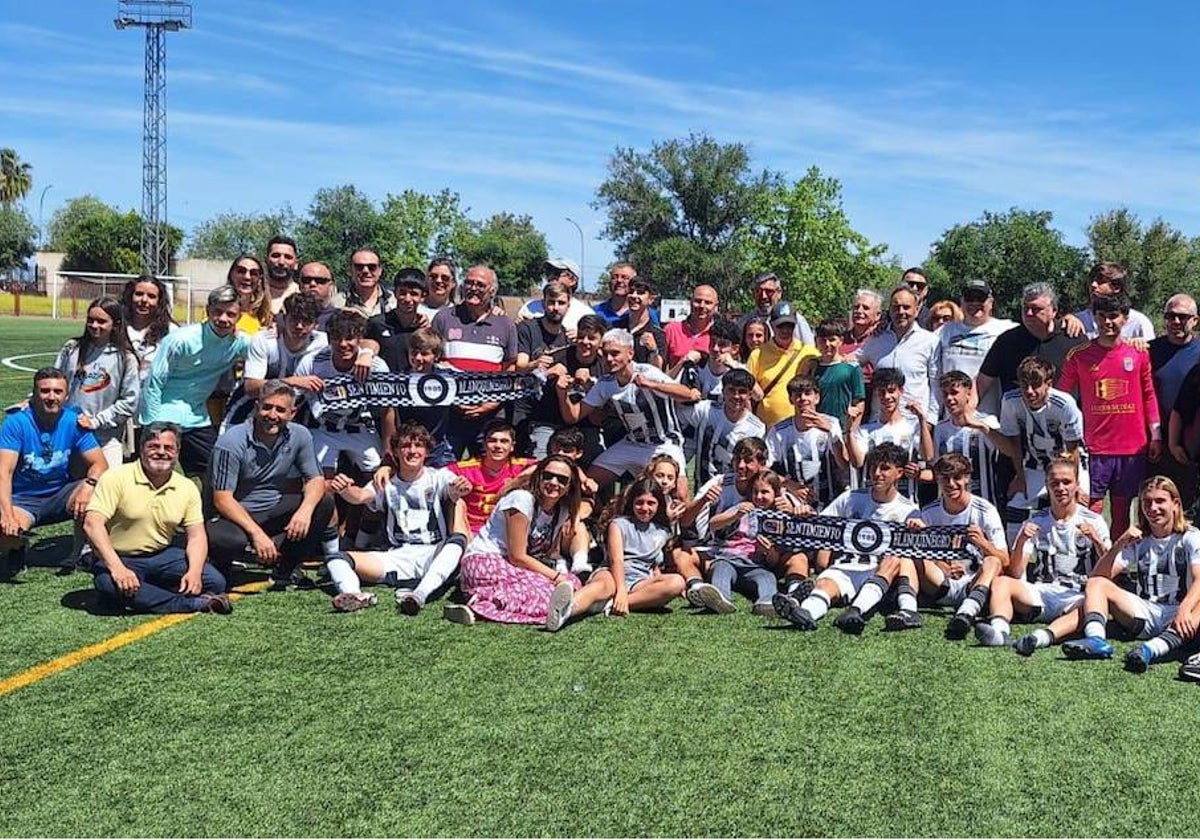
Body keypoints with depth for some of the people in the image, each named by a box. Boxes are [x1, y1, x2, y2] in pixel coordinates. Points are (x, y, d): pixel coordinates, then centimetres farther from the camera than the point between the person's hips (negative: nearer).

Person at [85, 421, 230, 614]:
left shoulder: (187, 488, 2)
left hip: (163, 556, 4)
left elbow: (196, 536, 1)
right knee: (111, 585, -39)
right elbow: (92, 523, -20)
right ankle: (197, 603, -30)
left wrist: (194, 572, -20)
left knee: (215, 582, -16)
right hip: (119, 558, -4)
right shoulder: (116, 478, -11)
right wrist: (117, 568, -32)